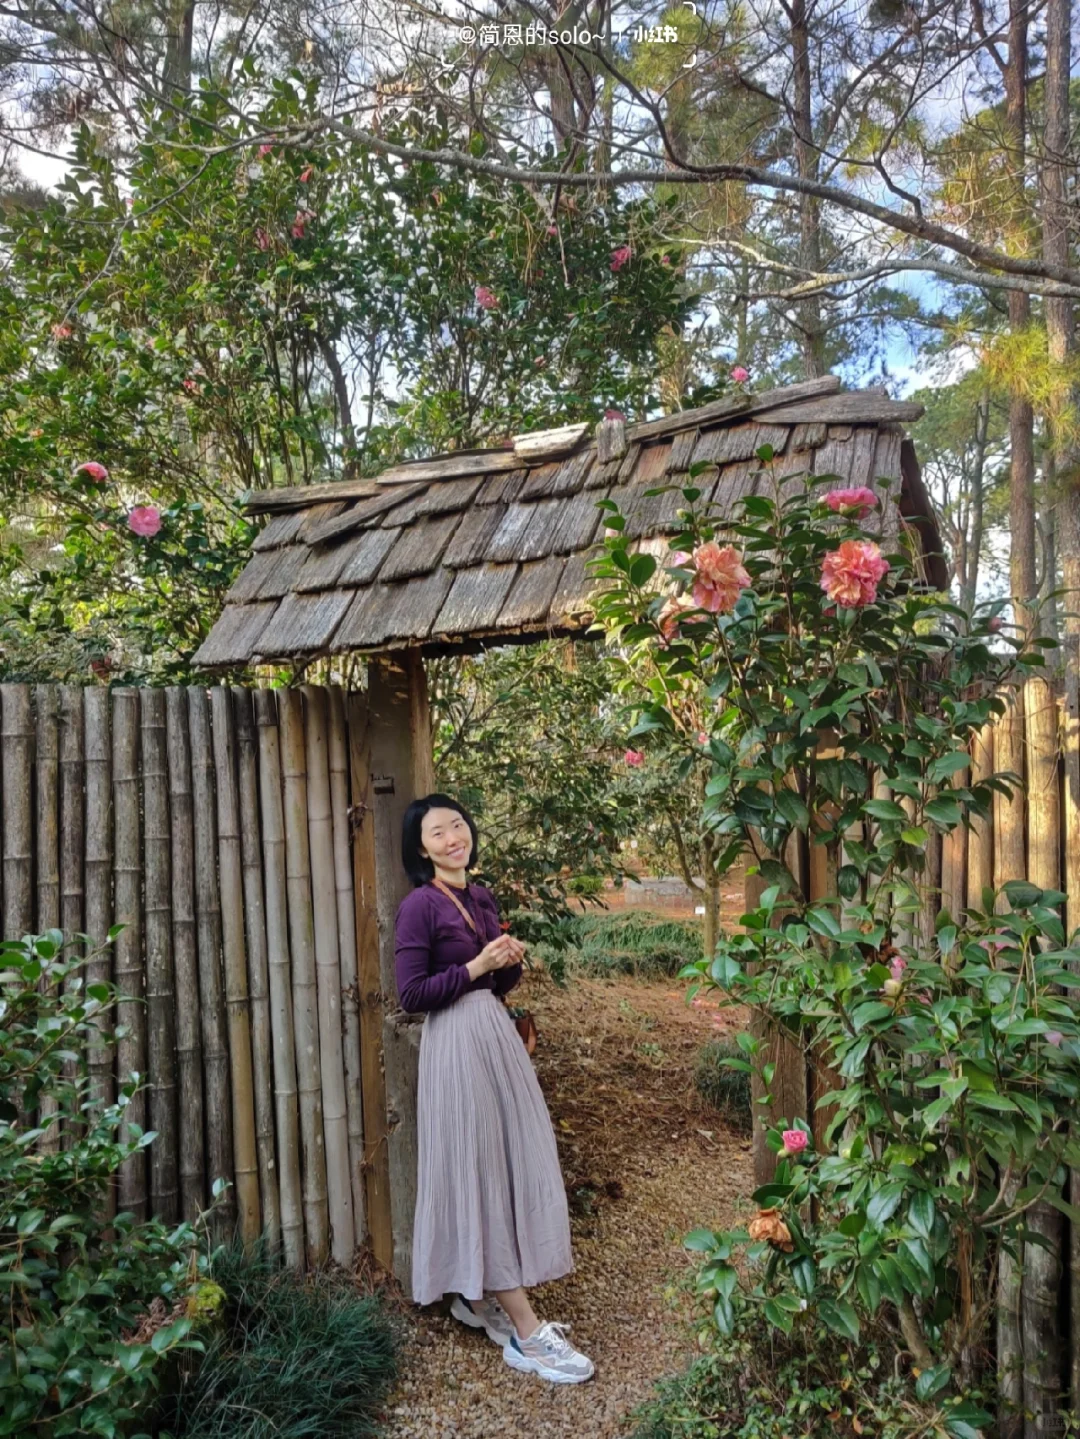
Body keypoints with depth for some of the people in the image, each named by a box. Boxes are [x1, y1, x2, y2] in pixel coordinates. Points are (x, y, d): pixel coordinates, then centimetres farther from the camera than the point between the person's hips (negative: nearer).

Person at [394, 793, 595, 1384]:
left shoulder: (482, 898, 11)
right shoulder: (419, 905, -11)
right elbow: (411, 994, -14)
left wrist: (511, 964, -2)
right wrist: (475, 967, -16)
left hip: (498, 1033, 8)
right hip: (457, 1042, -8)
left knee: (510, 1163, 12)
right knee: (479, 1170, -2)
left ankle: (477, 1296, 30)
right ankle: (526, 1334, 5)